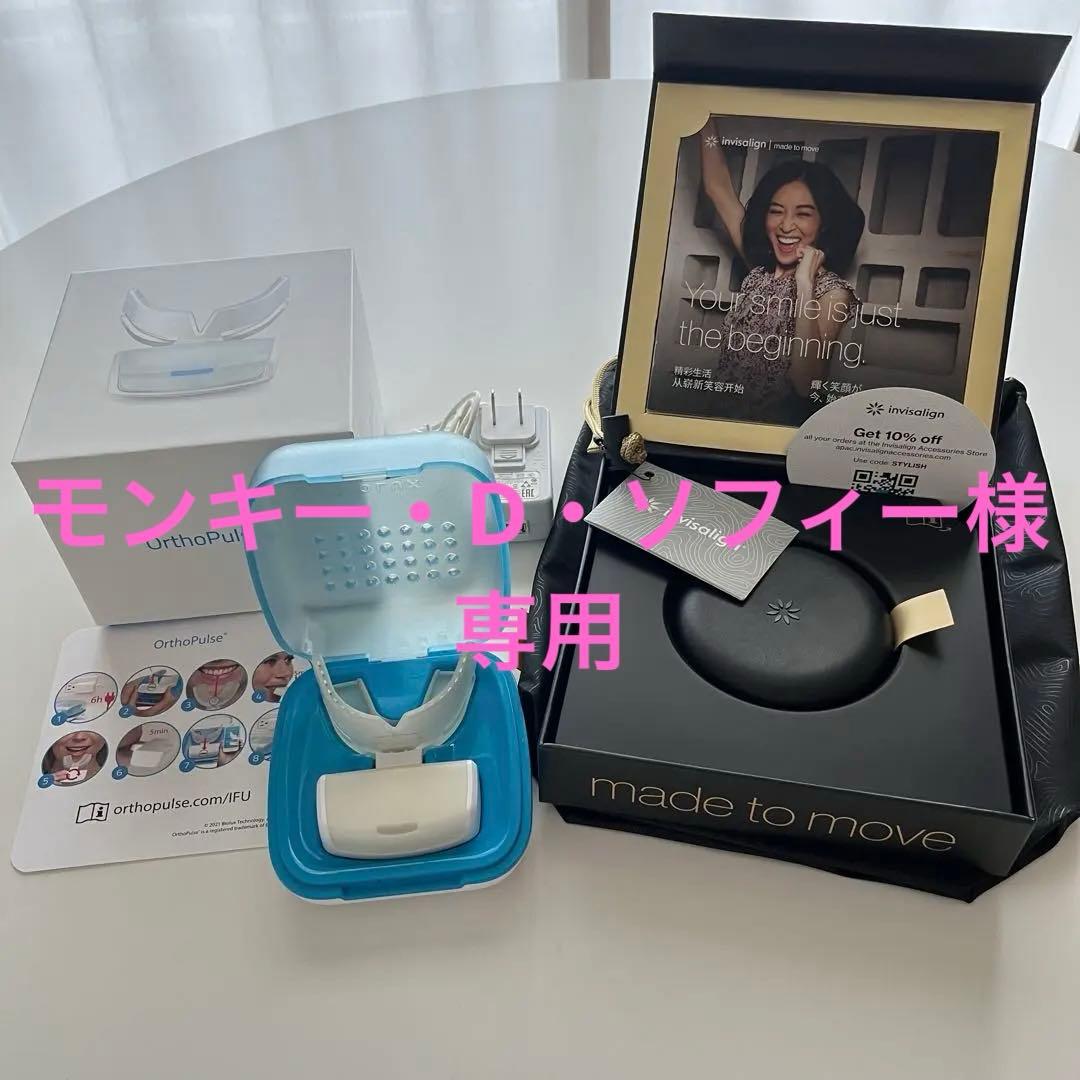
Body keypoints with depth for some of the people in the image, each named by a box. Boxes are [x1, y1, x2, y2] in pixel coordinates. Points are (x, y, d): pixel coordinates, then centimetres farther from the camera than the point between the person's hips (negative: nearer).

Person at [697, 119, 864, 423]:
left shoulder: (832, 293, -9)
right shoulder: (760, 267, 6)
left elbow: (805, 385, -22)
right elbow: (717, 187, 9)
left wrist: (804, 286, -22)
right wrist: (707, 120, 7)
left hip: (781, 426, -5)